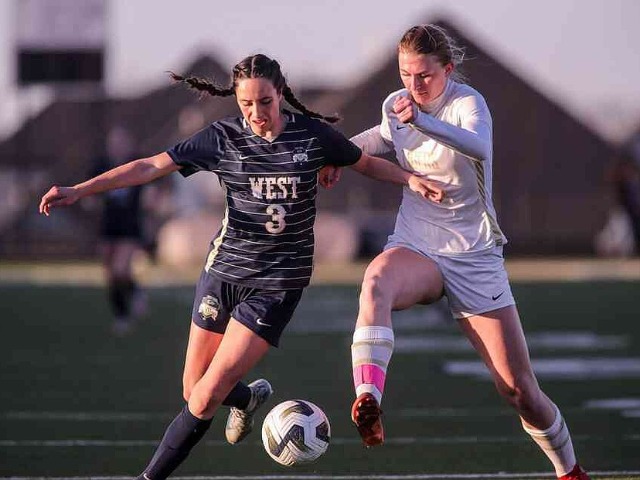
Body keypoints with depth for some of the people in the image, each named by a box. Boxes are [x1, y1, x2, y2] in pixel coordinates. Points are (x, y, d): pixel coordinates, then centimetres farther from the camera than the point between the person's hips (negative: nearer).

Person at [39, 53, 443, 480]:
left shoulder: (313, 134, -5)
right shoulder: (223, 138, -6)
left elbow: (367, 163, 12)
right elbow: (151, 166, -10)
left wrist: (411, 179, -6)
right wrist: (79, 190, -18)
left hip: (278, 282, -2)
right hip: (224, 270, 2)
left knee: (206, 399, -11)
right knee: (193, 391, 10)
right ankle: (248, 397, 44)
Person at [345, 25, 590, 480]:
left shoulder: (468, 102, -14)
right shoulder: (396, 105, 2)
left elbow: (478, 146, -39)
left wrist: (421, 121, -55)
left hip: (475, 257, -3)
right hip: (415, 248, 3)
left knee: (519, 388, -3)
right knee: (376, 282, -37)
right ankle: (367, 400, -50)